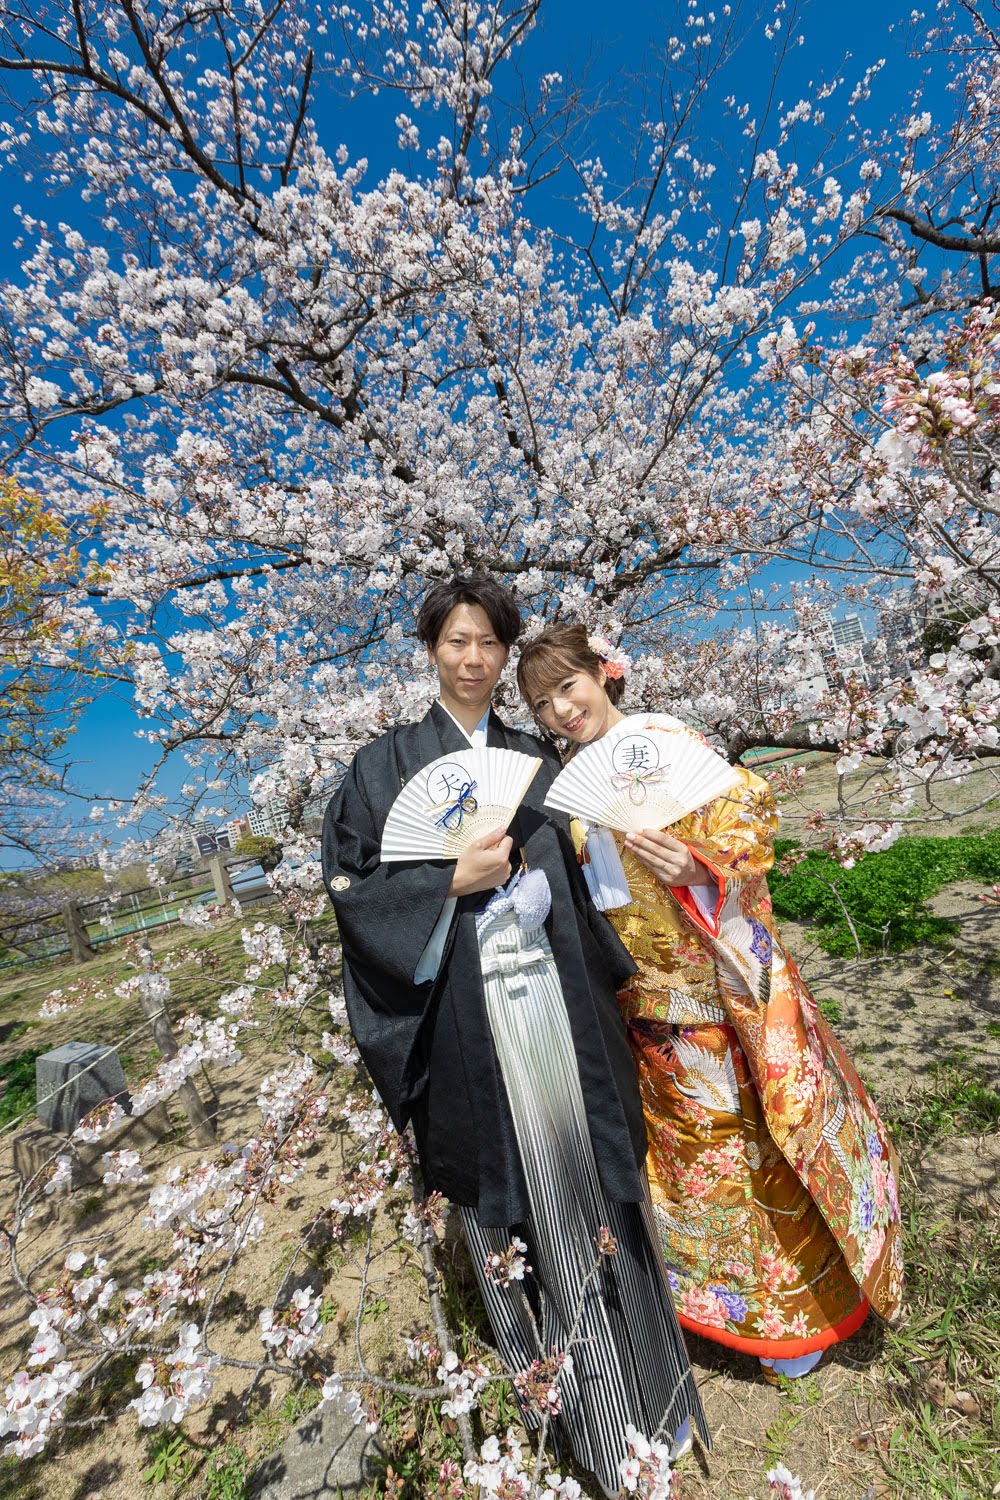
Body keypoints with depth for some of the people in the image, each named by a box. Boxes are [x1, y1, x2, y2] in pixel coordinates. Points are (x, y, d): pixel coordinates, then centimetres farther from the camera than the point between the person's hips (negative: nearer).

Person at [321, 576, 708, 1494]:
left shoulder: (537, 759, 9)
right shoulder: (387, 764, -2)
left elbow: (580, 875, 14)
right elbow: (355, 888, -6)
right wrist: (456, 880, -17)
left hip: (560, 1001, 3)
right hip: (468, 1015, -3)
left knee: (588, 1163, 15)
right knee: (509, 1185, 12)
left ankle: (639, 1368, 41)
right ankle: (556, 1380, 39)